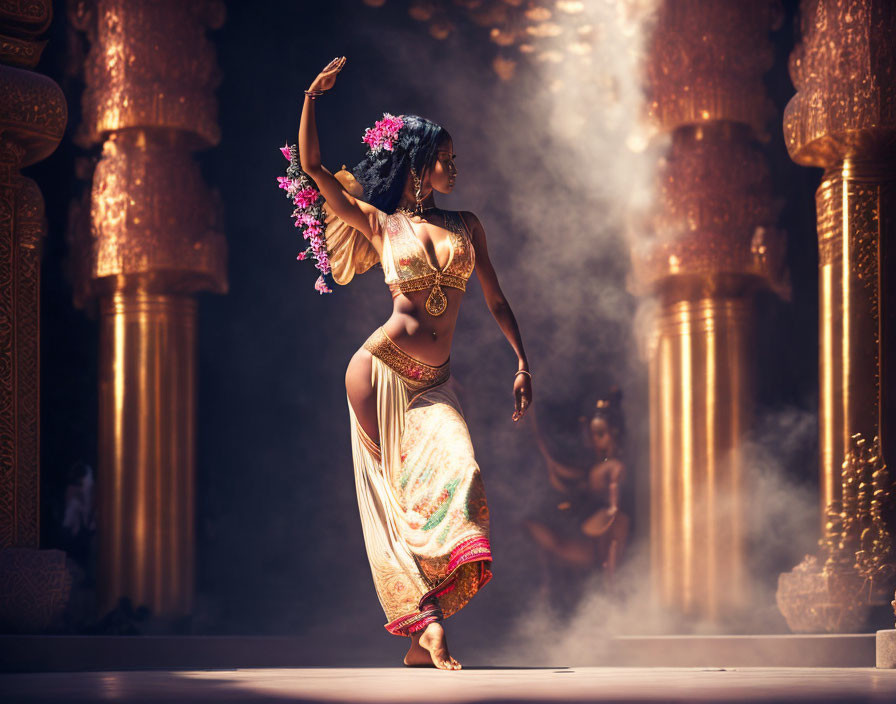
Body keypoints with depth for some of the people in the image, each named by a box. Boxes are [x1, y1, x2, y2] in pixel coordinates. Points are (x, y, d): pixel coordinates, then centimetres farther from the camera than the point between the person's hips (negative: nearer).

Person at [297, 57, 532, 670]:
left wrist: (523, 362, 11)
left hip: (434, 383, 2)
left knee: (457, 475, -18)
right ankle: (429, 620, -6)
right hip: (380, 370, -2)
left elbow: (495, 299, 18)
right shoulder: (379, 224, 6)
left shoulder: (467, 225, 14)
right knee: (396, 493, -6)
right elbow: (313, 166, -1)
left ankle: (423, 636, -17)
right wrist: (313, 98, -8)